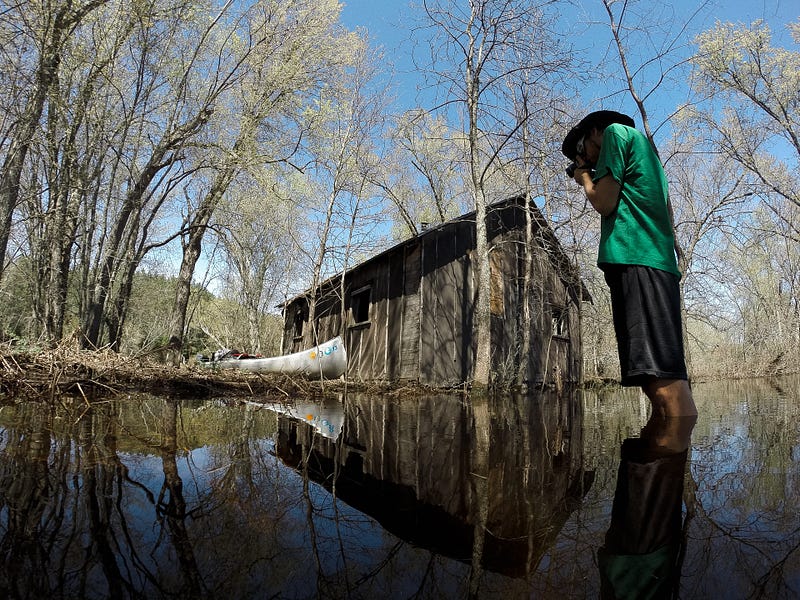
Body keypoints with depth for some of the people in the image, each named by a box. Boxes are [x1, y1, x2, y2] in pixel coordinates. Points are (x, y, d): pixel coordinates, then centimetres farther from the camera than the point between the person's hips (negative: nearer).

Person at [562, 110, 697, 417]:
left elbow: (604, 203, -4)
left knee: (663, 384, -19)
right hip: (659, 263, 10)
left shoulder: (616, 131, 8)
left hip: (635, 261, -9)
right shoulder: (644, 150, 34)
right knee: (663, 385, 4)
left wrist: (584, 176, 15)